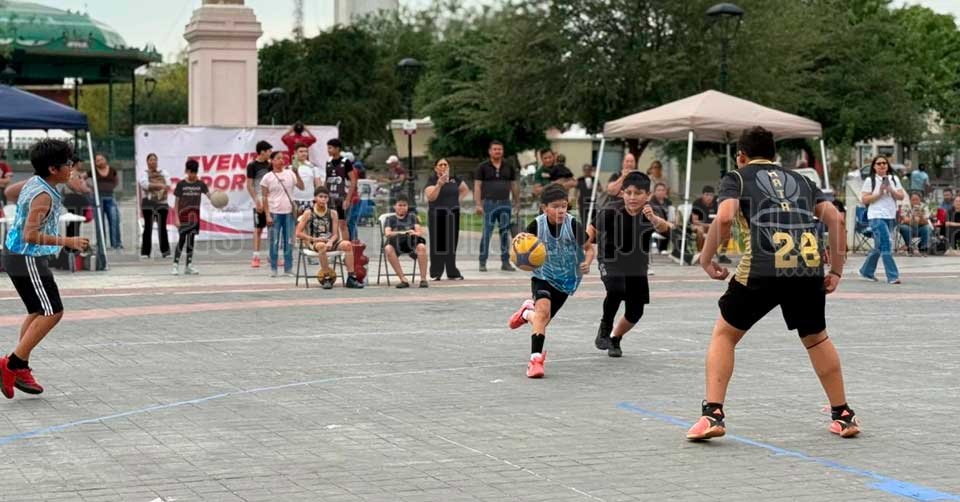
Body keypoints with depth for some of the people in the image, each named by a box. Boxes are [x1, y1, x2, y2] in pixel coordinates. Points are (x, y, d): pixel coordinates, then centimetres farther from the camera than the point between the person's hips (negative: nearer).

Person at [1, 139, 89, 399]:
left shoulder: (33, 182, 5)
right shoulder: (43, 196, -23)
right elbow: (31, 235, -28)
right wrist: (67, 241, -28)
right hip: (27, 260, -10)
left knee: (38, 313, 18)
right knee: (52, 313, -10)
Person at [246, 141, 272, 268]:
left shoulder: (269, 165, 9)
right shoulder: (252, 166, -7)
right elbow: (249, 186, -8)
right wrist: (257, 201, -15)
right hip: (259, 202, -5)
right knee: (258, 229, -1)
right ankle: (256, 256, 4)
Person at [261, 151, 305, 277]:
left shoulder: (290, 173, 6)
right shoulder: (267, 178, 0)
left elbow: (301, 187, -3)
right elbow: (265, 198, 0)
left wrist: (296, 173, -13)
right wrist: (267, 215, -6)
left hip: (288, 212, 2)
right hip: (274, 213, -2)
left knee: (289, 242, 5)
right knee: (274, 242, 2)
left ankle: (288, 269, 11)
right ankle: (273, 269, 9)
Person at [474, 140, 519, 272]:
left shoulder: (509, 167, 10)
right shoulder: (483, 167, 1)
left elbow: (514, 185, 15)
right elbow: (477, 185, -2)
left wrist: (517, 202, 11)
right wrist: (478, 204, -9)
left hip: (505, 203, 3)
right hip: (489, 203, -3)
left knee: (505, 232, 5)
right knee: (487, 233, -4)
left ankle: (505, 262, 11)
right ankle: (482, 262, 0)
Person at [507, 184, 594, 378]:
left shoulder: (573, 224, -18)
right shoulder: (536, 225, -18)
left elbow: (589, 248, -4)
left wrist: (587, 263, -25)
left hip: (566, 280, 2)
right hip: (542, 276, -2)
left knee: (542, 320, 12)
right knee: (543, 311, -28)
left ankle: (527, 312, 48)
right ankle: (535, 358, -24)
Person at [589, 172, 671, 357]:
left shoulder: (650, 215, -20)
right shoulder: (610, 214, -20)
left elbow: (664, 227, -40)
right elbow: (592, 230, -4)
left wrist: (653, 219, -61)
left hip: (637, 270, 3)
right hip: (611, 265, -3)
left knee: (635, 312, 5)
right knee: (616, 290, -32)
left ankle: (614, 339, 34)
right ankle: (605, 327, -8)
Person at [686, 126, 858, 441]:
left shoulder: (736, 178, 16)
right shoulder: (801, 180, 28)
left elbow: (725, 218, -4)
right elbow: (835, 219, 16)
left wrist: (706, 260, 7)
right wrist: (836, 271, 21)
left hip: (762, 267, -3)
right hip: (809, 267, 3)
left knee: (724, 335, 15)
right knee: (817, 338, 26)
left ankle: (712, 414, 3)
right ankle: (843, 415, 29)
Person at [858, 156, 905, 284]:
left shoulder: (894, 179, 13)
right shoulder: (870, 181, -1)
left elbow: (901, 196, 8)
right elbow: (864, 199, -6)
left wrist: (891, 191, -9)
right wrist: (879, 193, -14)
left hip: (891, 217, 6)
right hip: (876, 217, -6)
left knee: (880, 246, 13)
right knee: (886, 244, -15)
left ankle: (866, 271, 28)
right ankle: (892, 276, -16)